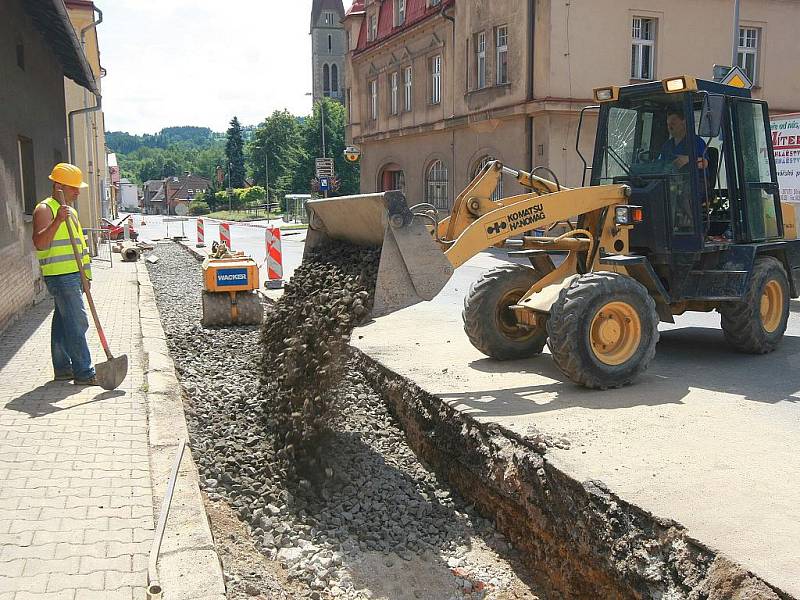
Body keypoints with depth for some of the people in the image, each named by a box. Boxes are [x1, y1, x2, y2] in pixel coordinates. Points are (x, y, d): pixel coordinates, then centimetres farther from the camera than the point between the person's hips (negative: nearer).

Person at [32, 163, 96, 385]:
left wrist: (85, 275, 24)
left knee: (63, 323, 13)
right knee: (77, 323, -10)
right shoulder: (45, 209, -10)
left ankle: (63, 368, 20)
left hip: (73, 276, 9)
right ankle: (83, 373, -7)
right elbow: (40, 243, -24)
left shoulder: (71, 211, 20)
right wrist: (57, 221, -35)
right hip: (60, 276, -9)